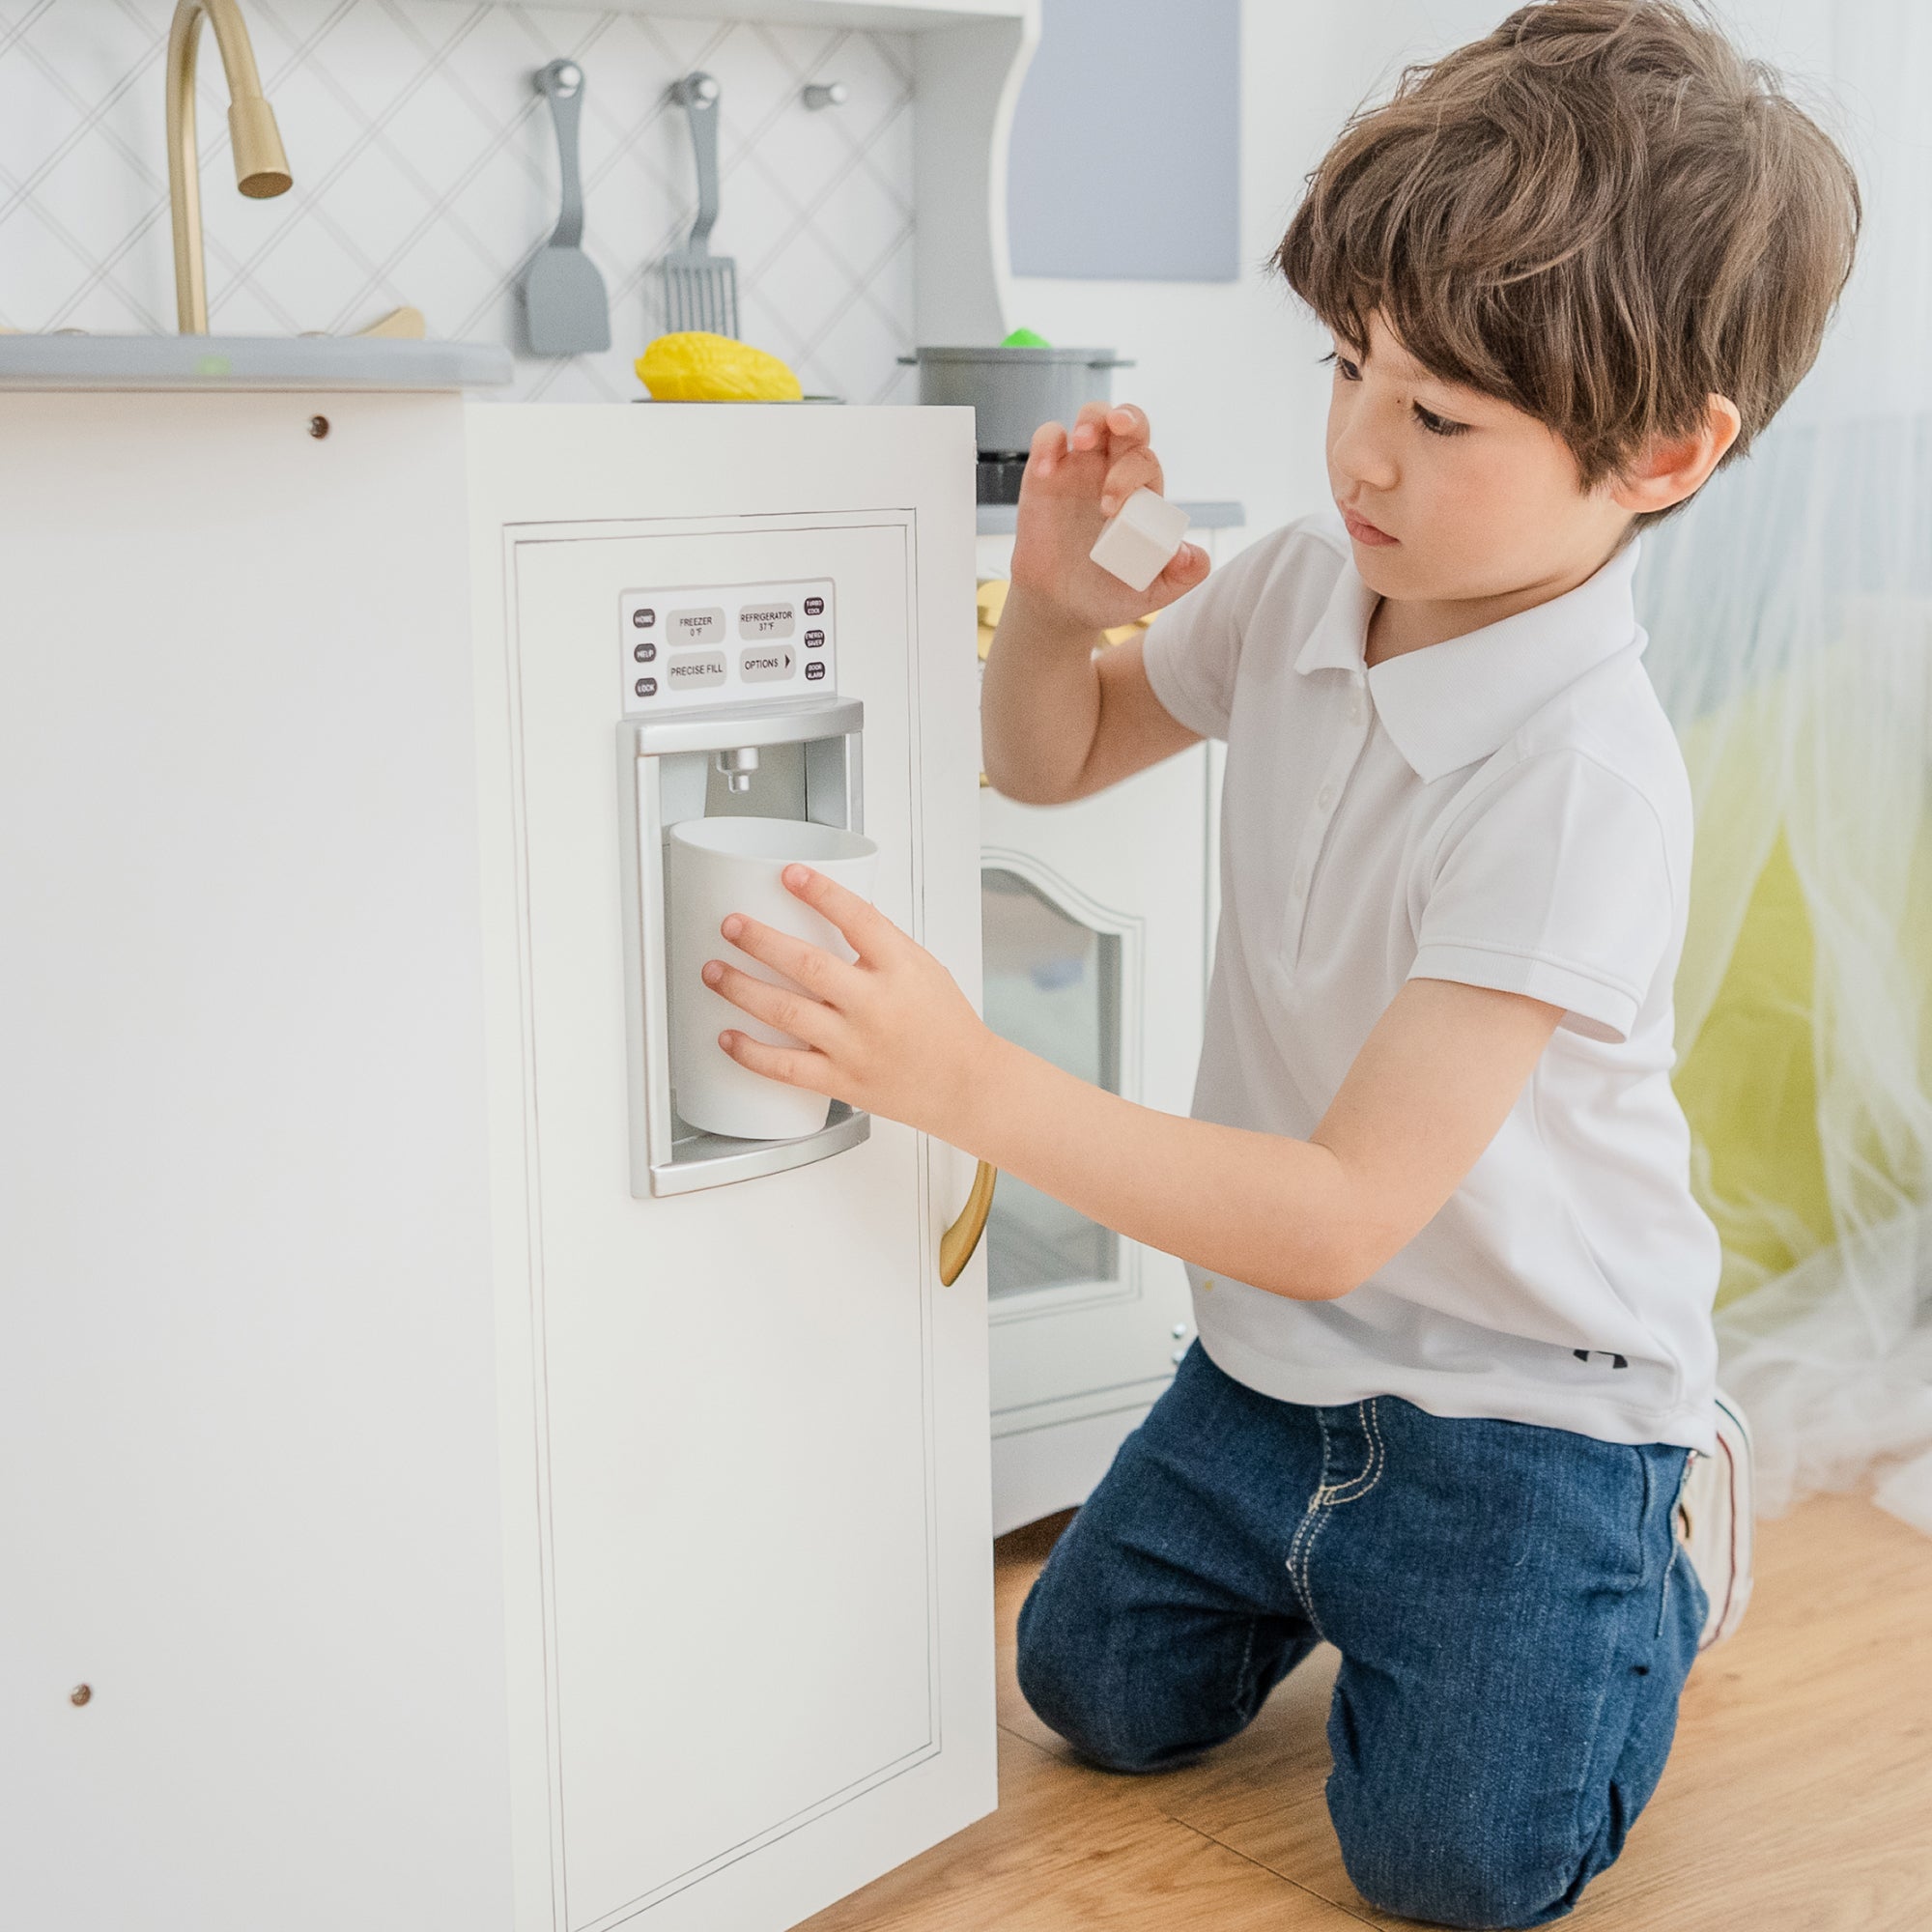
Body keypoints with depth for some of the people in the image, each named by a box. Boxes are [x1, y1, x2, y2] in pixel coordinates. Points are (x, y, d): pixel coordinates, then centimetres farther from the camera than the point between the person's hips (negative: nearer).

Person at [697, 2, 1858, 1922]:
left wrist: (969, 1080, -40)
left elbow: (1341, 1217, -34)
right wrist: (1055, 598, -13)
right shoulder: (1306, 580, -9)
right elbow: (1053, 755, 10)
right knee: (1098, 1691, 10)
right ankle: (1332, 1533, 35)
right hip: (1275, 1348, 6)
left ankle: (1641, 1558, 21)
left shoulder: (1579, 781, -32)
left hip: (1521, 1381, -6)